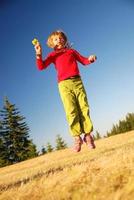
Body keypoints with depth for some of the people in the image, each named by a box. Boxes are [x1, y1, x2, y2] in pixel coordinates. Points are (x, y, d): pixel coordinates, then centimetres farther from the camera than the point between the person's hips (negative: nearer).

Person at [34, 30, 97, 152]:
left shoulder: (71, 51, 23)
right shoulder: (53, 55, 17)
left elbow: (83, 61, 21)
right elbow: (41, 66, 4)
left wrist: (90, 59, -1)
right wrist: (39, 54, -12)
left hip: (77, 81, 2)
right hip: (64, 84, -2)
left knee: (84, 108, -6)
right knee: (71, 111, -11)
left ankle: (88, 135, 1)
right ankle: (77, 138, -7)